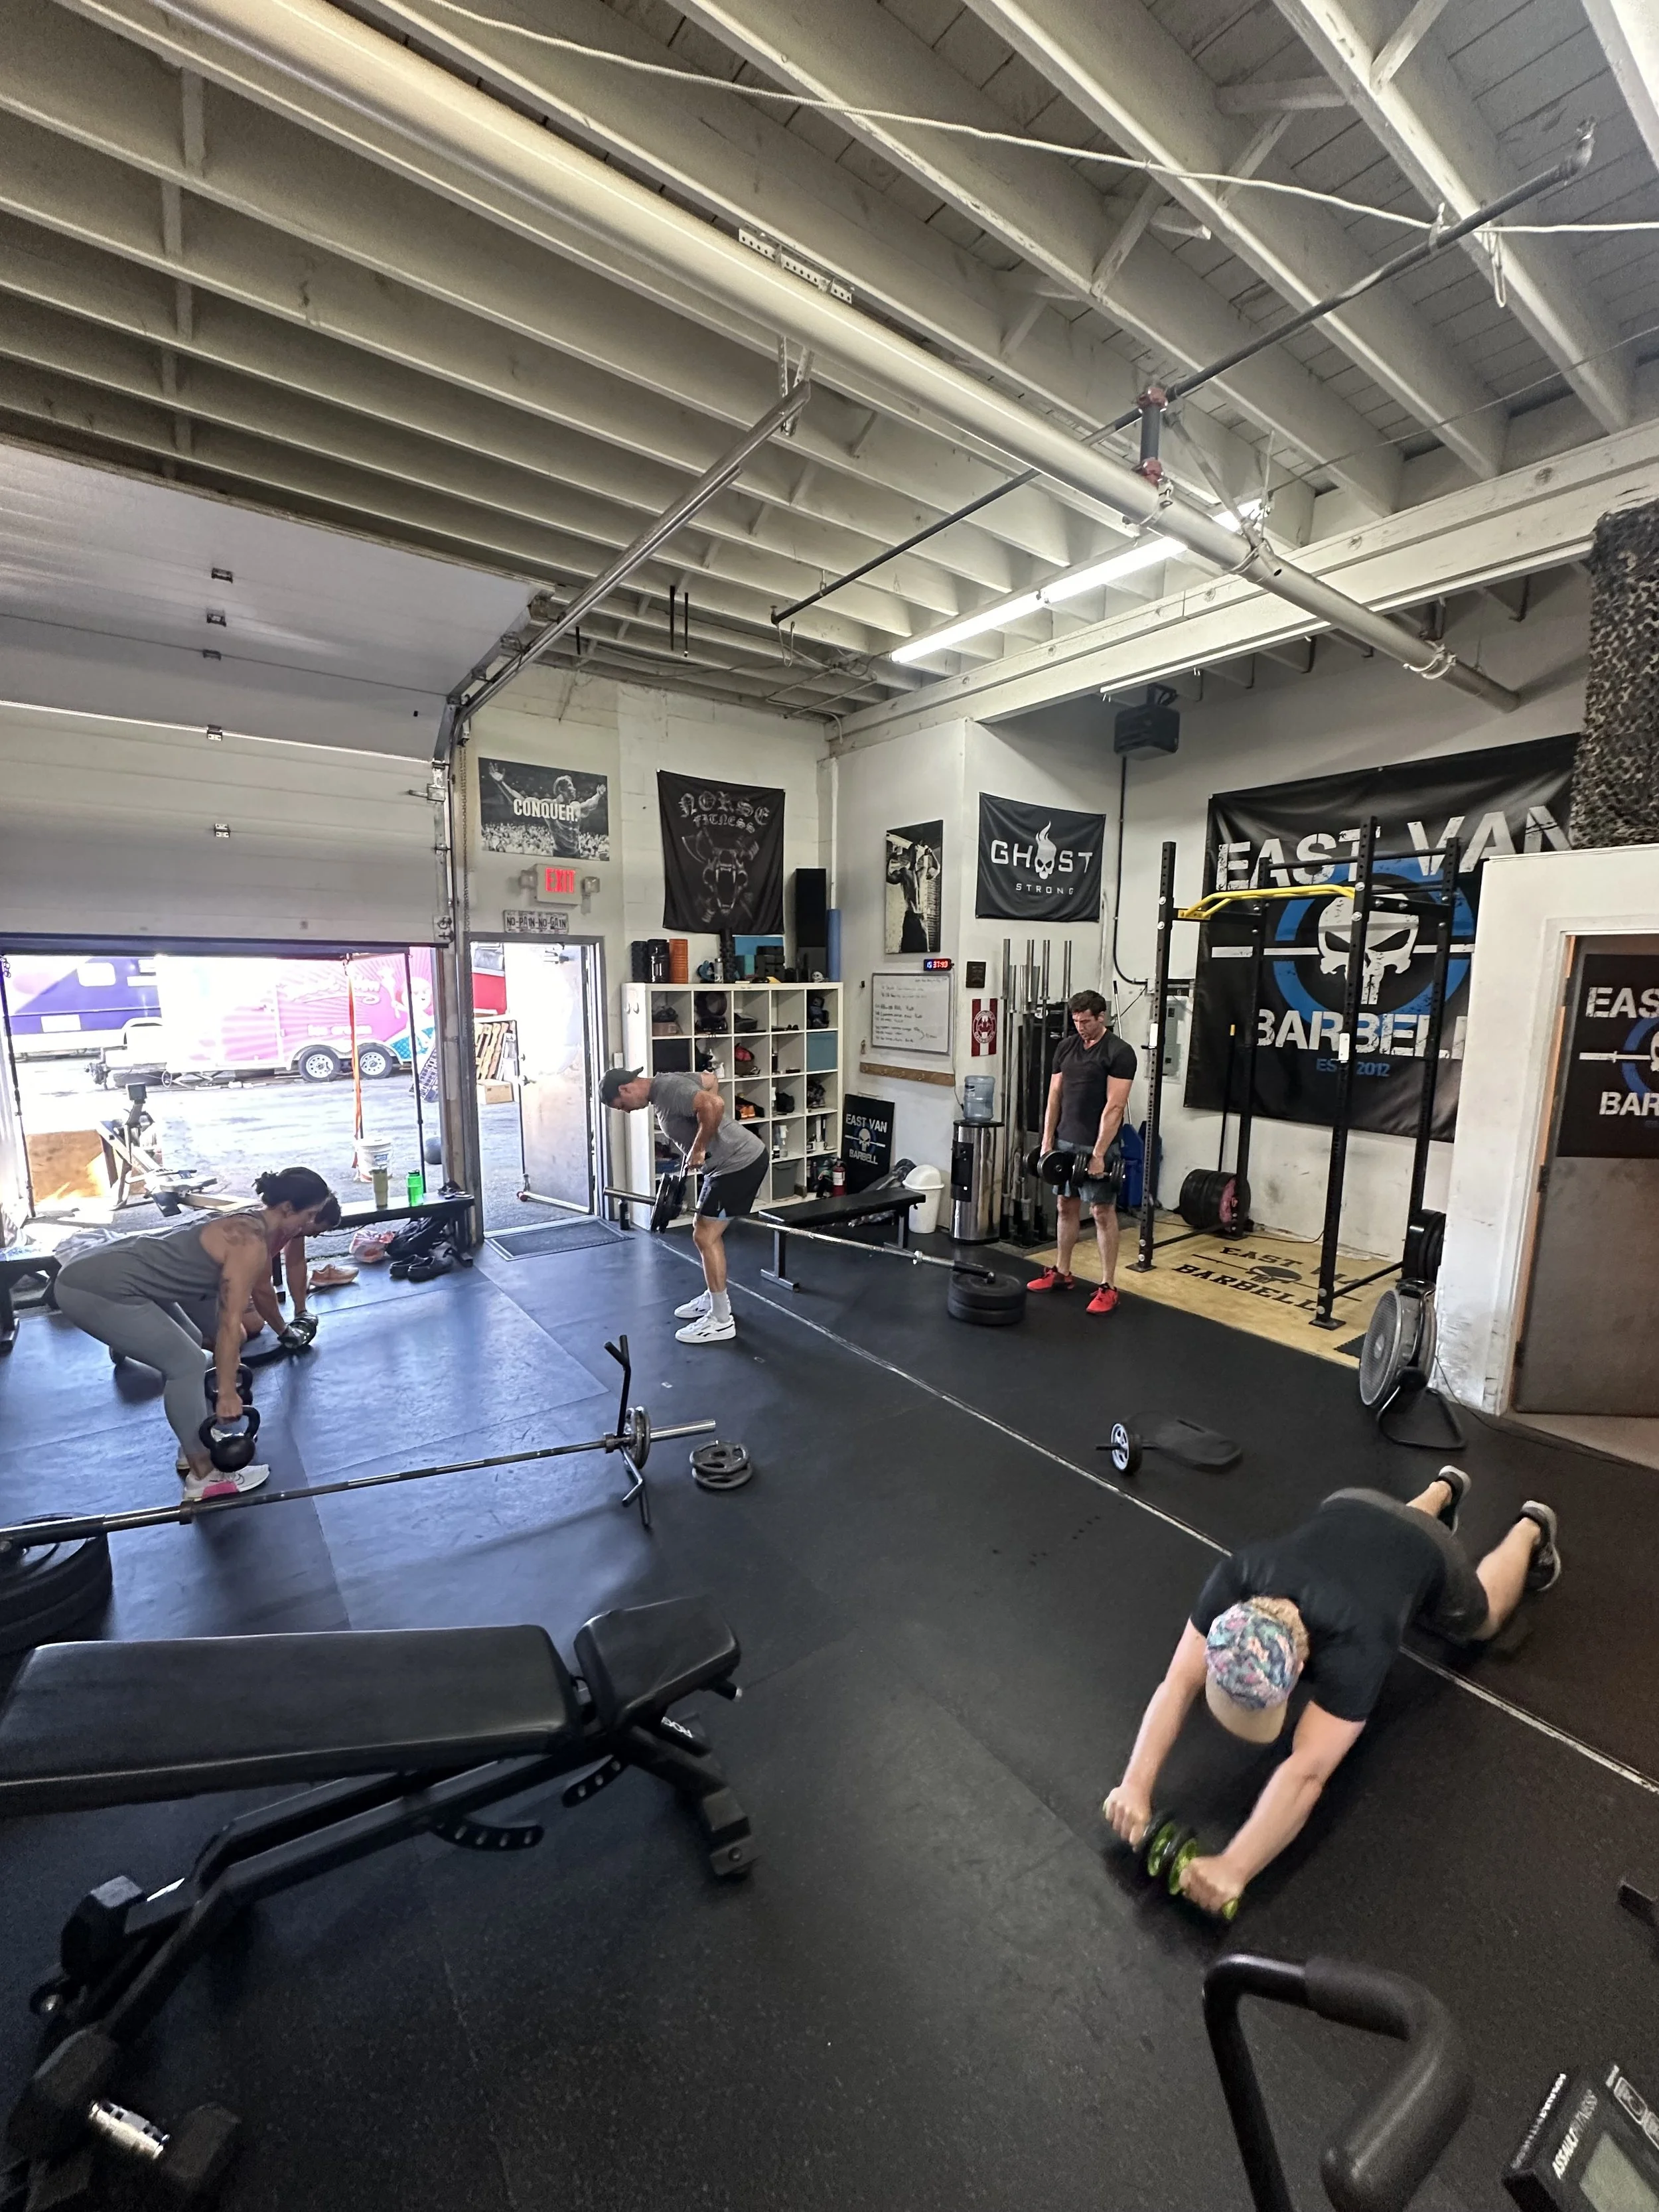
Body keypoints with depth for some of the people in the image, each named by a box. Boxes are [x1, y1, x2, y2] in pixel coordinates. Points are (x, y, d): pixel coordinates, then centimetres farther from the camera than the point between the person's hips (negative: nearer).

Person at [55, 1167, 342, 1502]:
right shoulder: (251, 1243, -20)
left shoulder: (255, 1226, 8)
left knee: (190, 1343, 19)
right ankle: (204, 1476, 4)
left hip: (118, 1275, 11)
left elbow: (262, 1290, 24)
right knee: (187, 1364, -7)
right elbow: (230, 1322, -19)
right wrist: (227, 1393, -14)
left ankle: (194, 1448, 30)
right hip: (97, 1290, -11)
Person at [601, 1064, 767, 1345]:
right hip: (734, 1159, 11)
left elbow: (714, 1105, -35)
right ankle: (714, 1298, 33)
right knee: (707, 1229, 19)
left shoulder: (668, 1091, -18)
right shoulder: (665, 1086, 12)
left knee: (705, 1236, -6)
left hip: (740, 1162, -11)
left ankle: (721, 1321, 3)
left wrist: (698, 1149, -21)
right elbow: (711, 1080, 27)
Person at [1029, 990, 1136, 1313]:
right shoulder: (1066, 1047, 7)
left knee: (1103, 1212, -2)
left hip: (1099, 1146, -7)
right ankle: (1062, 1273, 27)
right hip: (1066, 1142, 7)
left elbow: (1114, 1107, -18)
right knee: (1066, 1207, 14)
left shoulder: (1119, 1052, -13)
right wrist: (1047, 1142, 4)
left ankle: (1108, 1287, 6)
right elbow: (1055, 1097, 9)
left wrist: (1098, 1154, -21)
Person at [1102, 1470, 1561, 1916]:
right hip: (1351, 1511, 3)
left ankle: (1530, 1529, 49)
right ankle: (1445, 1488, 60)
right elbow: (1179, 1683, -33)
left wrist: (1231, 1869, -49)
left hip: (1427, 1557, -2)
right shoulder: (1233, 1581, -37)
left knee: (1483, 1620, 29)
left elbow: (1307, 1773, -47)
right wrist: (1136, 1784, -42)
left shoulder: (1353, 1648, -47)